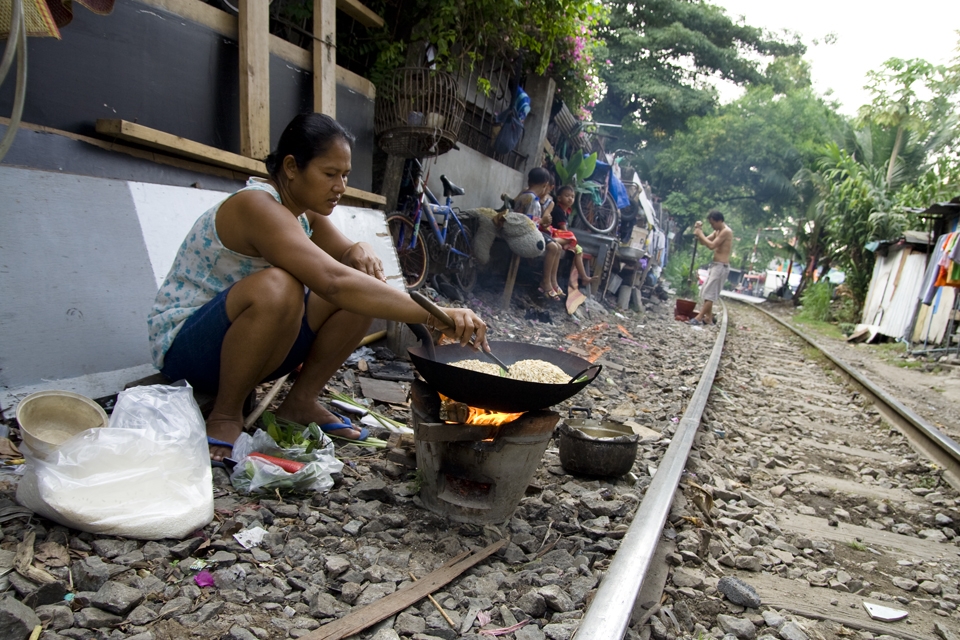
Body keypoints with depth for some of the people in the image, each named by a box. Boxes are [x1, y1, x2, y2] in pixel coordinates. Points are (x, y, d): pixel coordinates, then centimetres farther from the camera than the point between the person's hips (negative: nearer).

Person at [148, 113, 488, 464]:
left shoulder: (305, 210, 1)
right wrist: (434, 314, -46)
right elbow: (333, 283, -41)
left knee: (365, 292, -9)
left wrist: (362, 252, -17)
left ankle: (302, 399, 0)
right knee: (278, 287, -39)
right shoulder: (257, 207, -26)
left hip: (254, 346, 8)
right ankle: (226, 415, -17)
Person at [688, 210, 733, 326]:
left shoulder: (726, 231, -14)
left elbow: (711, 245, -22)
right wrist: (699, 231, 1)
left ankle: (699, 318, -11)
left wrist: (700, 234, -14)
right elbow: (703, 242, 17)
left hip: (721, 266, -10)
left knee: (709, 293, -11)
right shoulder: (717, 231, 15)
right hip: (715, 265, 10)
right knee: (705, 291, 11)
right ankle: (708, 317, 15)